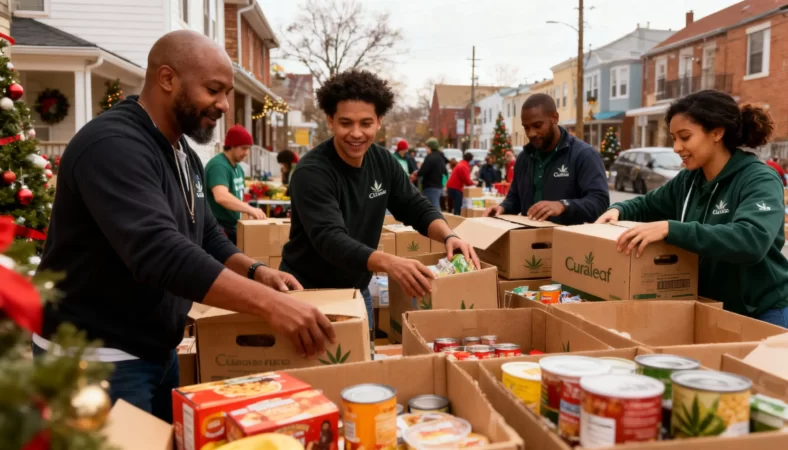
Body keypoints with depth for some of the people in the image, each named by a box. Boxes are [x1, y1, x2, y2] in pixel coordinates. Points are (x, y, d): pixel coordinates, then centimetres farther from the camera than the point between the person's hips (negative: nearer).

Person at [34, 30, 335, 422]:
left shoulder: (183, 153, 9)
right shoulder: (113, 145, -23)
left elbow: (207, 238, 14)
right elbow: (159, 252, -36)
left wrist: (256, 272, -5)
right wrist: (268, 303, -39)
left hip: (157, 350, 9)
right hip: (95, 356, -9)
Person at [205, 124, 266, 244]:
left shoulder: (238, 168, 13)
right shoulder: (218, 165, -19)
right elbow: (221, 197, -35)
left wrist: (248, 212, 4)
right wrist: (251, 209, -36)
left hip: (233, 227, 10)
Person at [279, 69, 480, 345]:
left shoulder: (383, 162, -3)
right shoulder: (312, 172, -23)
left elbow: (416, 208, 1)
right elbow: (331, 240, -34)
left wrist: (448, 236, -21)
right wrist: (388, 263, -50)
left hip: (357, 289, 6)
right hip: (308, 291, -6)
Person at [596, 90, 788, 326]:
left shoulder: (759, 180, -19)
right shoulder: (688, 180, 0)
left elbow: (752, 241, -36)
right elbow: (647, 205, 17)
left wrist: (670, 229, -42)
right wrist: (618, 210, -6)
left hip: (764, 313, -6)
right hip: (709, 307, 6)